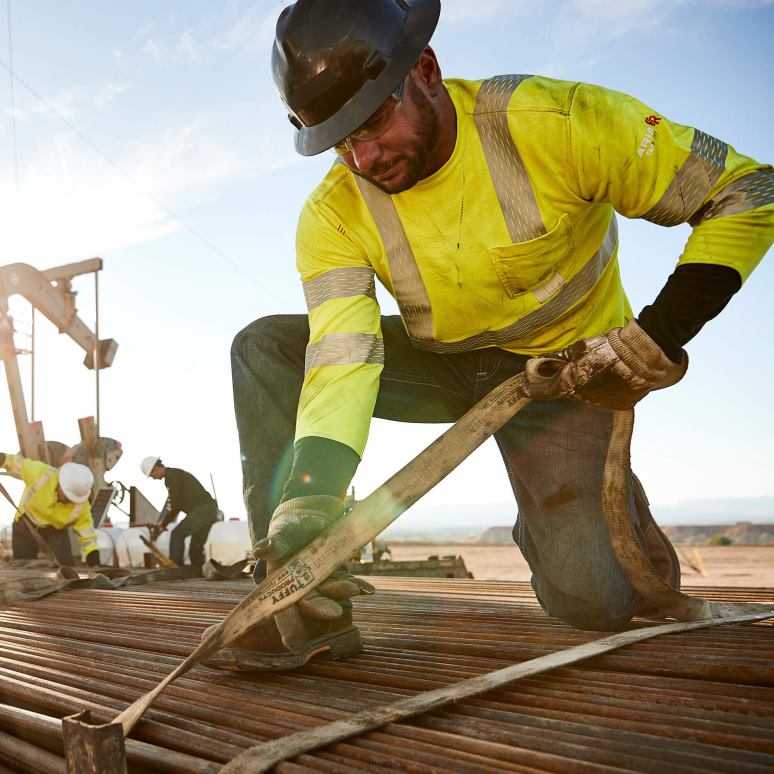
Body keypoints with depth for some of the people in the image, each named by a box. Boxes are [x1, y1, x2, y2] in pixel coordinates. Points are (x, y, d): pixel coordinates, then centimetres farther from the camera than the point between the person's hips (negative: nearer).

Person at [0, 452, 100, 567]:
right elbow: (16, 462, -18)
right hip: (26, 524, 0)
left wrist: (95, 567, -25)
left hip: (55, 530, 0)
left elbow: (88, 537, -20)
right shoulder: (41, 474, -33)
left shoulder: (81, 506, -26)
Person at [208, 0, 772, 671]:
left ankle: (610, 502, 22)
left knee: (593, 601, -17)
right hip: (440, 363, 3)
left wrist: (656, 339, -27)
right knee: (264, 348, -15)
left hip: (561, 371, -3)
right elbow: (342, 360, -28)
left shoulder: (556, 122, -26)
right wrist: (304, 510, -42)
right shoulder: (334, 215, -17)